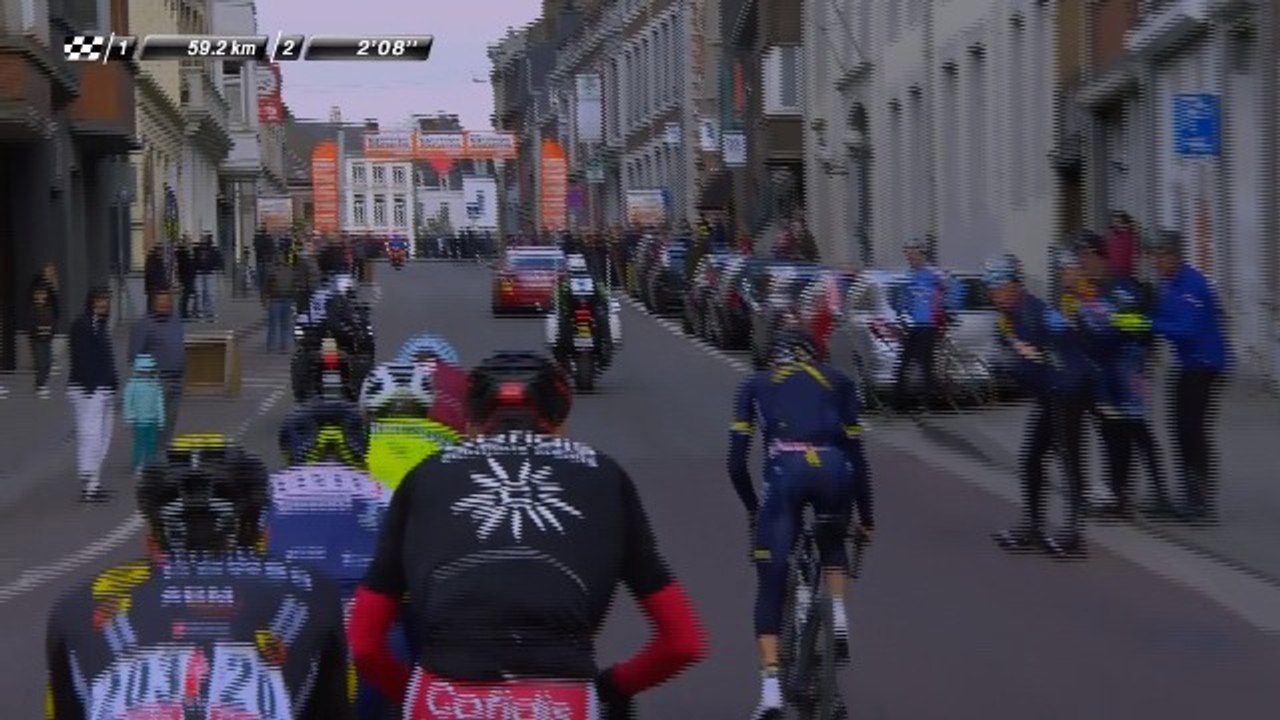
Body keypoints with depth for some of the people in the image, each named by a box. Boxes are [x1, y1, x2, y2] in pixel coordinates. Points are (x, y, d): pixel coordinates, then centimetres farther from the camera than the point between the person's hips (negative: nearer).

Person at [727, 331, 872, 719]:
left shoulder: (755, 385, 26)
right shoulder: (839, 382, 27)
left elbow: (736, 462, 19)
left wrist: (753, 509, 32)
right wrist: (866, 516, 31)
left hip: (784, 472, -1)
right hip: (833, 470, 1)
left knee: (771, 587, 7)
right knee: (832, 543, 35)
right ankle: (839, 619, 11)